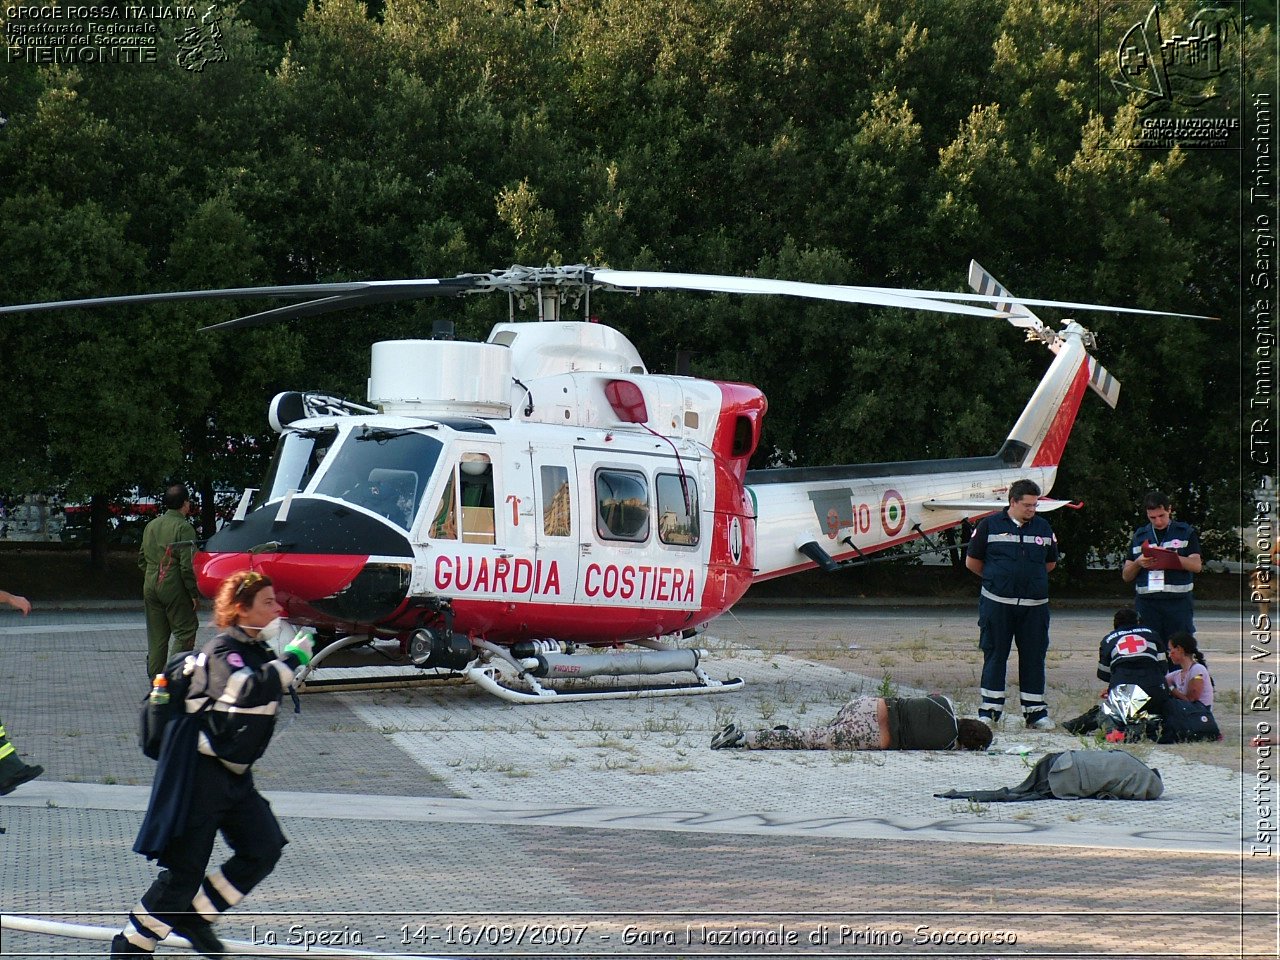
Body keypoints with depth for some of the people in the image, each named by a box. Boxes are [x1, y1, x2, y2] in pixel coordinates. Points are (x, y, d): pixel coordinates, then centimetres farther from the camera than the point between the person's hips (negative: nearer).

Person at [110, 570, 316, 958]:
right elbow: (248, 692, -36)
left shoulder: (257, 651, 10)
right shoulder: (222, 652, -18)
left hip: (233, 773, 9)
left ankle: (196, 915, 16)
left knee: (264, 849, 3)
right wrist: (291, 659, -30)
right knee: (186, 868, -7)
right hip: (199, 771, -9)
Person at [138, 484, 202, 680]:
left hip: (150, 588, 7)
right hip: (174, 588, -7)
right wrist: (195, 594, -11)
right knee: (185, 633, 0)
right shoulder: (184, 527, -11)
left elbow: (142, 559, 18)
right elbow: (187, 565, -16)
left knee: (156, 637, 12)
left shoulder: (151, 526, 12)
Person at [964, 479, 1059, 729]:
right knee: (995, 655, 1)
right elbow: (972, 561, 7)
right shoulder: (991, 526, 1)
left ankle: (1035, 711, 9)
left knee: (1034, 657, 3)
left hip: (1034, 605, 2)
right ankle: (989, 710, 8)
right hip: (997, 604, -2)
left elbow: (1050, 563, 22)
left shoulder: (1043, 528, 10)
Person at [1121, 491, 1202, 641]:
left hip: (1178, 602, -2)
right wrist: (1138, 563, -7)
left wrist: (1172, 558, -19)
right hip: (1147, 604, 2)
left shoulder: (1186, 532, 9)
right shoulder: (1139, 536, 16)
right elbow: (1126, 576, 16)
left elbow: (1197, 565, -2)